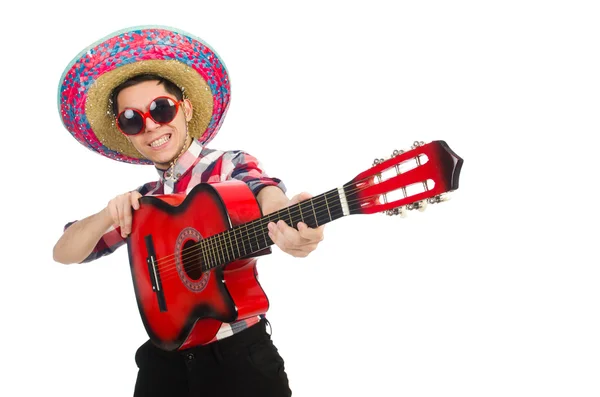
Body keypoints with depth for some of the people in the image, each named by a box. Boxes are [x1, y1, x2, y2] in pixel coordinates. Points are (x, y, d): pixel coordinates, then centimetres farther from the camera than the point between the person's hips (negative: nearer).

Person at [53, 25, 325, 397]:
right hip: (163, 360, 5)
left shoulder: (230, 165, -5)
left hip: (238, 353, -4)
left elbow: (262, 187, -29)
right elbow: (64, 253, 11)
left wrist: (285, 216, -54)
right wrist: (109, 216, -11)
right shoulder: (143, 200, 10)